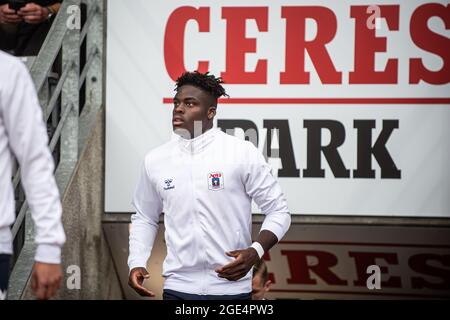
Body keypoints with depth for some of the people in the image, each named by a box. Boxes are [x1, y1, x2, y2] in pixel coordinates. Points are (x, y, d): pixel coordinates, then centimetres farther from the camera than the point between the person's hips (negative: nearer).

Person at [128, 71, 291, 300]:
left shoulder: (242, 153, -5)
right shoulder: (155, 160, 5)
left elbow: (278, 211, -1)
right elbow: (144, 218, 17)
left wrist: (255, 252, -17)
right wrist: (136, 264, 2)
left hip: (231, 287, -2)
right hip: (178, 288, 2)